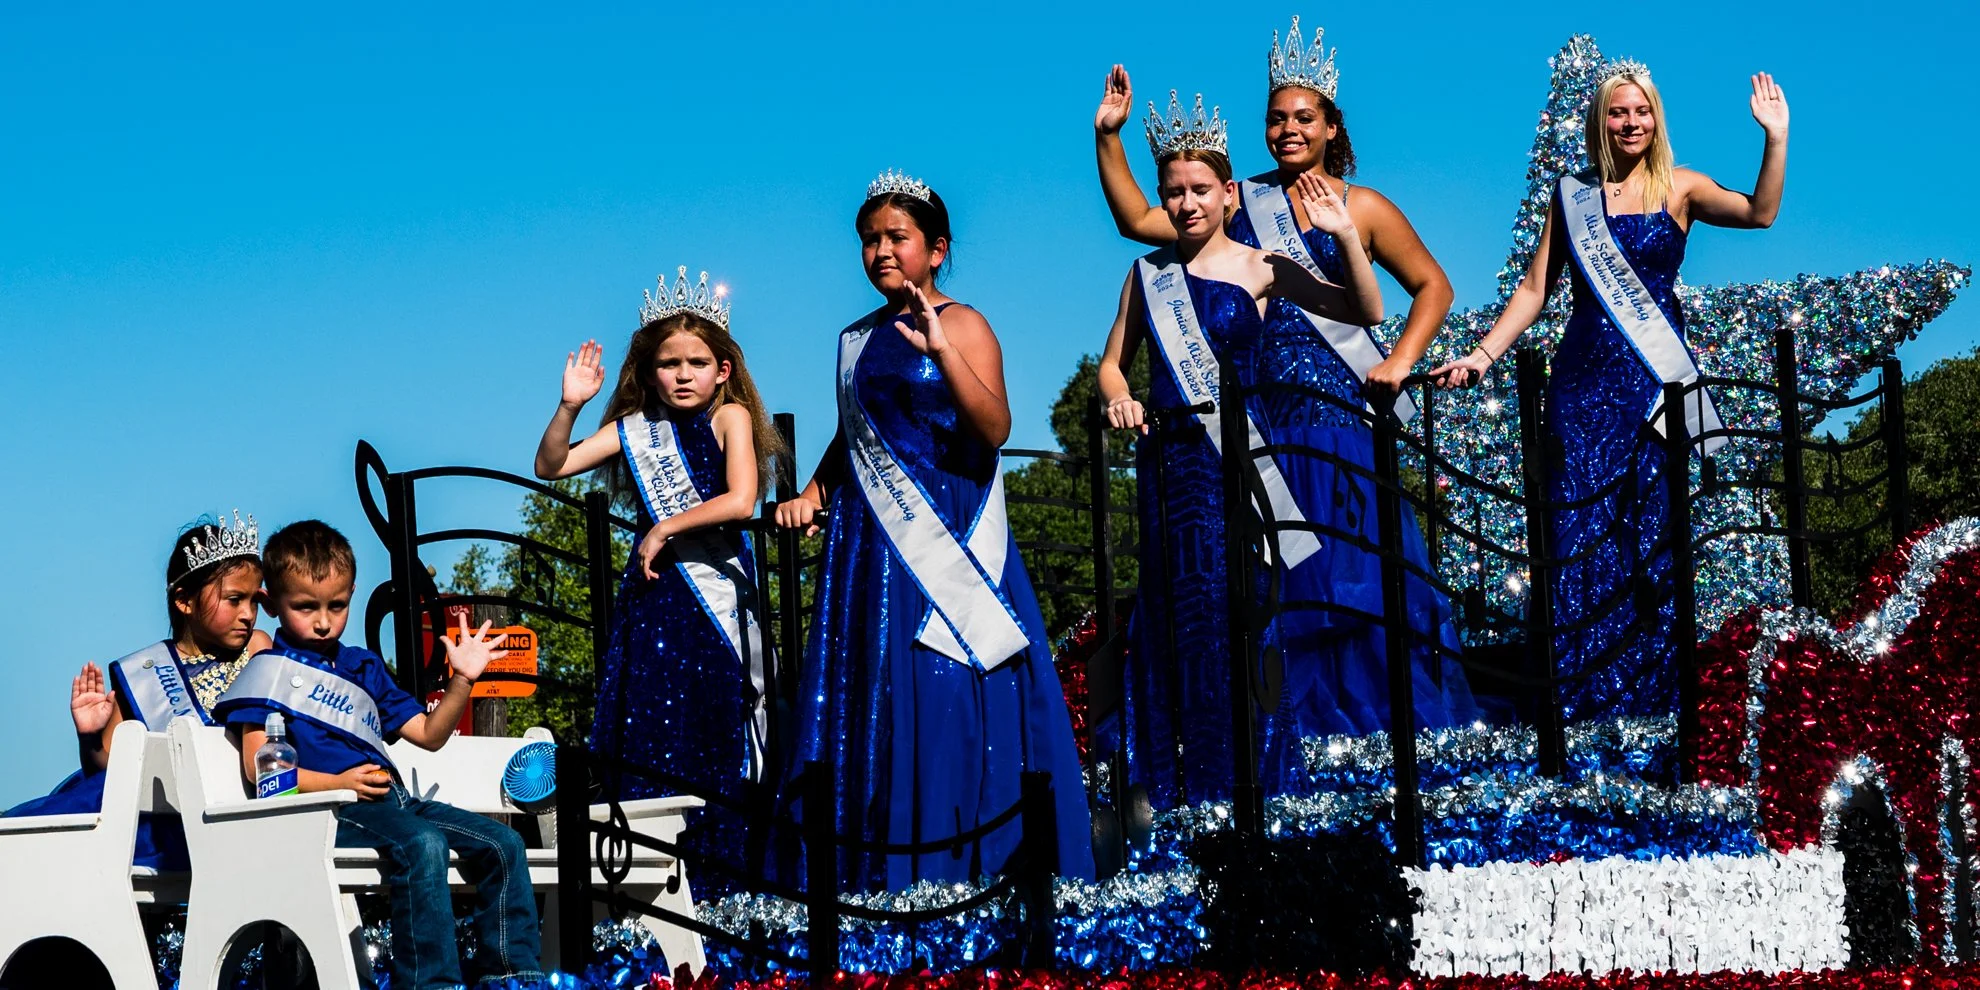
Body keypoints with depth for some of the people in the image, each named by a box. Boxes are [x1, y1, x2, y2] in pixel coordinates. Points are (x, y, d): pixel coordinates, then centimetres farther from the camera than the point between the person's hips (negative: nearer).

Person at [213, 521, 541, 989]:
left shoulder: (364, 667, 25)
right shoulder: (271, 671, 5)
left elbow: (428, 733, 25)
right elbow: (258, 766, -6)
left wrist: (462, 681, 10)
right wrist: (339, 783, -15)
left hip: (390, 797, 8)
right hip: (329, 809, -8)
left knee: (501, 841, -5)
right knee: (422, 843, -35)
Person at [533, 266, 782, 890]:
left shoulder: (729, 417, -1)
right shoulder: (636, 429, 8)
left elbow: (740, 501, -14)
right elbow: (550, 467, 6)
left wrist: (666, 528, -12)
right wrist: (569, 406, -8)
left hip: (718, 593, -3)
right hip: (654, 594, 3)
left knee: (718, 739, -1)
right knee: (647, 733, -2)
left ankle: (719, 872, 6)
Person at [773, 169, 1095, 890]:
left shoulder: (962, 325, -4)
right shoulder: (857, 340, 14)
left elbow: (995, 429, -17)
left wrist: (942, 350, -28)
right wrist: (813, 492, 9)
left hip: (947, 542, -6)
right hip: (872, 545, 6)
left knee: (949, 697, -8)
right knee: (872, 701, 4)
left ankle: (971, 870, -4)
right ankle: (882, 878, 8)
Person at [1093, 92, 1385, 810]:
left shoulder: (1261, 269, 1)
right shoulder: (1149, 273, 9)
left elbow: (1366, 312, -3)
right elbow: (1114, 361, 15)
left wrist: (1346, 235, -14)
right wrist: (1119, 399, -7)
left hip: (1237, 452, -2)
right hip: (1170, 452, 2)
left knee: (1230, 606, -5)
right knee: (1176, 604, 3)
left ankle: (1233, 778, 3)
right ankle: (1169, 784, 8)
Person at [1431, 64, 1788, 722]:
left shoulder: (1679, 190, 4)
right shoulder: (1574, 195, 8)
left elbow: (1760, 212, -11)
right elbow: (1534, 289, 9)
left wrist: (1776, 136, -21)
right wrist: (1483, 355, 0)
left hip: (1657, 373, -1)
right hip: (1585, 378, 1)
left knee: (1655, 533, -1)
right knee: (1580, 532, -3)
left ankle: (1653, 689, 8)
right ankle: (1581, 694, 4)